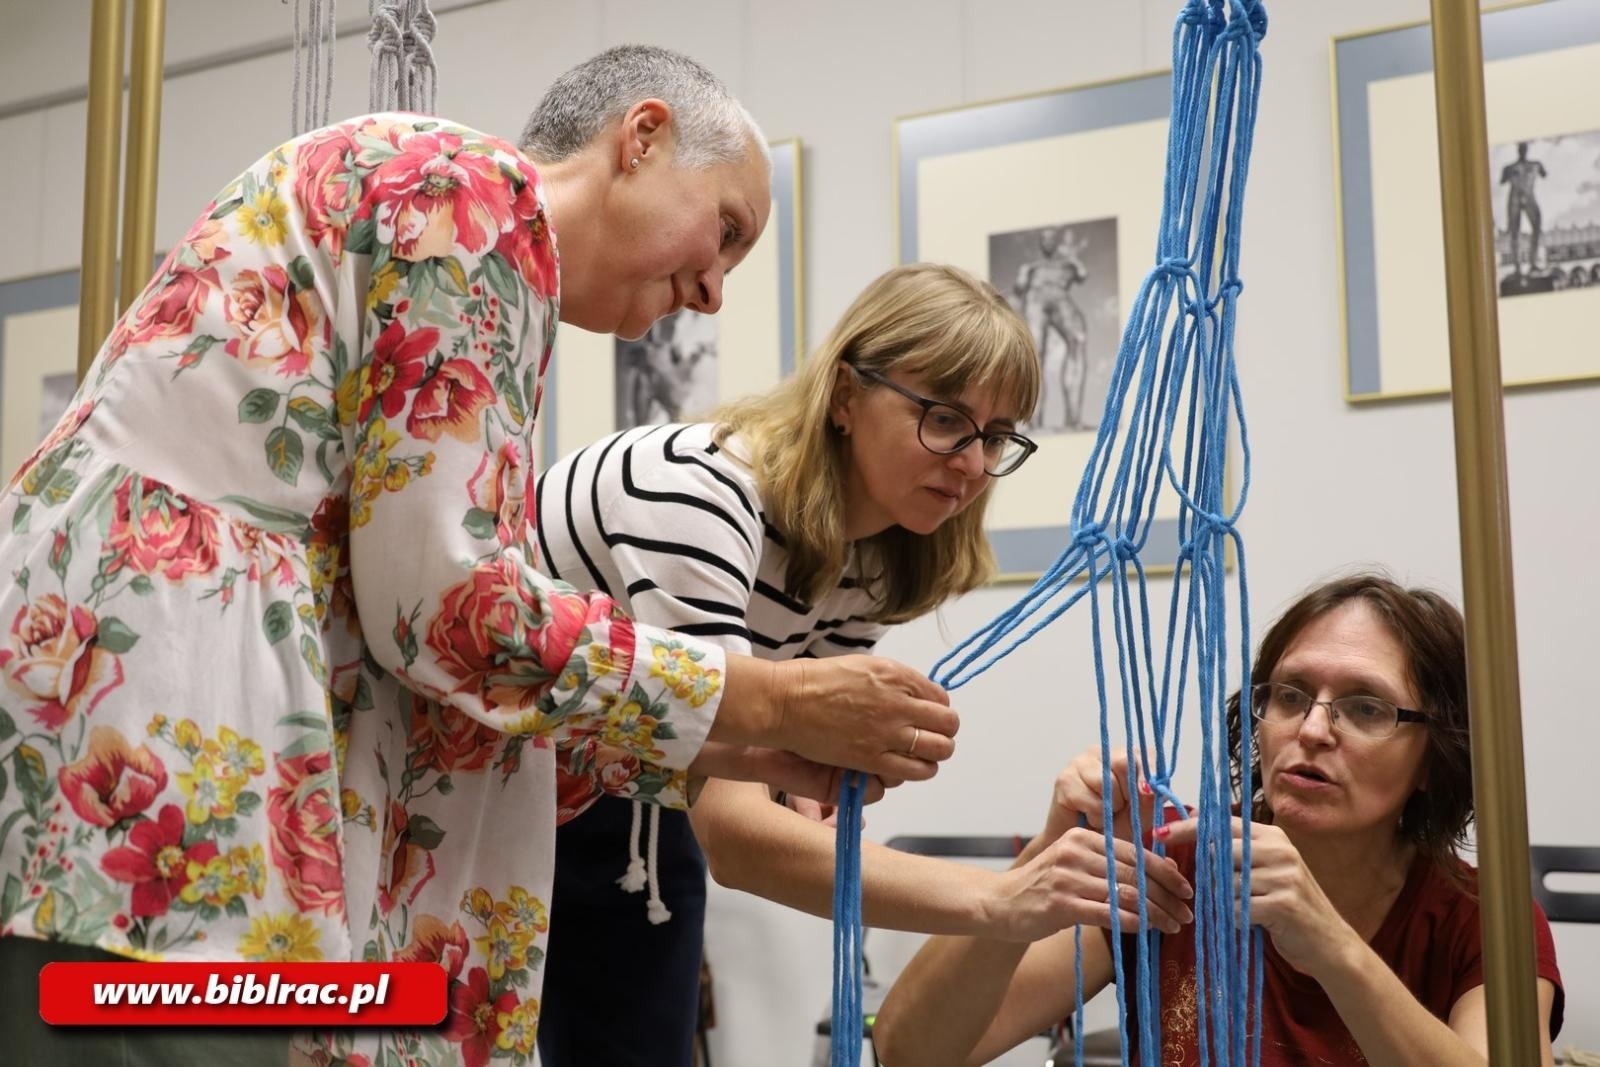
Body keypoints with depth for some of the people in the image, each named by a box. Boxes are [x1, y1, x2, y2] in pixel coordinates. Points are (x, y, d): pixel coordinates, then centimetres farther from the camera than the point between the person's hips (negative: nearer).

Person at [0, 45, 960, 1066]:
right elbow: (450, 605, -14)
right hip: (162, 734, -10)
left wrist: (733, 750, 15)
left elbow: (438, 624, 18)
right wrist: (775, 704, -4)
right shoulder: (475, 189, -4)